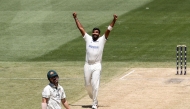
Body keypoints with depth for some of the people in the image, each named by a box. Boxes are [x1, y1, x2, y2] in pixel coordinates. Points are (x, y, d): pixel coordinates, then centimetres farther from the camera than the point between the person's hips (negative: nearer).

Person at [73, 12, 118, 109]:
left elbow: (109, 29, -5)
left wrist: (114, 21, -16)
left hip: (97, 66, -3)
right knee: (87, 84, 9)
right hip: (87, 65, 3)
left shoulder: (102, 40, 3)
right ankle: (93, 98, 34)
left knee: (95, 85, -8)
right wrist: (75, 18, 5)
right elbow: (80, 28, 8)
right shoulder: (88, 38, 9)